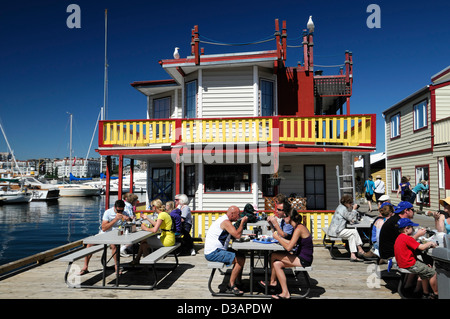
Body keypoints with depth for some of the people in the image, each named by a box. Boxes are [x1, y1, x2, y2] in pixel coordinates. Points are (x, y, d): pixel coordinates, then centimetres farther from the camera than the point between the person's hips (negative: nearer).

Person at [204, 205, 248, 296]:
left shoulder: (224, 220, 15)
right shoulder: (226, 222, -17)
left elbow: (235, 234, 21)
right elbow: (237, 235, -26)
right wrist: (242, 222, -13)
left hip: (216, 250, 10)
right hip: (213, 253, -10)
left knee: (241, 256, 10)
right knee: (240, 260, -17)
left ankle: (235, 282, 15)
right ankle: (231, 286, -6)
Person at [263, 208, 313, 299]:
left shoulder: (299, 228, -19)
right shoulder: (298, 227, 11)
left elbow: (288, 247, -24)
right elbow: (292, 243, 15)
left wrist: (277, 237, -12)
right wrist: (279, 237, 11)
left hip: (304, 260, -9)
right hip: (301, 258, 9)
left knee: (274, 256, -10)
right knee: (277, 264, 1)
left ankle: (272, 281, 8)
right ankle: (285, 293, 6)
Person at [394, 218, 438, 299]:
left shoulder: (399, 238, 12)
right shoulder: (407, 238, -19)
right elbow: (422, 247, -20)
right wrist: (430, 243, -2)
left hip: (402, 263, 11)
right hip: (410, 265, -11)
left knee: (425, 271, 25)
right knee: (433, 273, -2)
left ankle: (426, 294, 31)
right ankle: (436, 294, 12)